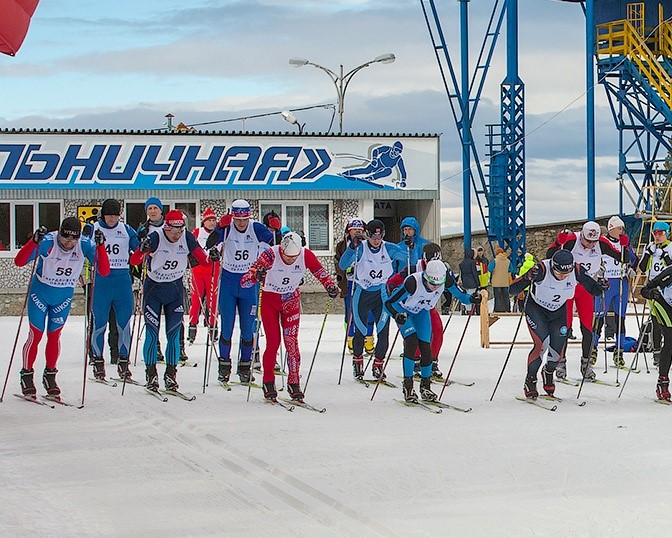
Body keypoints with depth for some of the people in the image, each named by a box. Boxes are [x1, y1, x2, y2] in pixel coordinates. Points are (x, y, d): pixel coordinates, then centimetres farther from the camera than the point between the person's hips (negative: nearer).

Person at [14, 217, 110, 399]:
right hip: (40, 293, -2)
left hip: (64, 297, 2)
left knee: (54, 336, 10)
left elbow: (104, 271, -24)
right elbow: (19, 262, -33)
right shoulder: (47, 242, -27)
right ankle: (26, 377, 12)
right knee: (35, 335, -2)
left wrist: (100, 246, -37)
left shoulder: (84, 245, -20)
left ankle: (50, 376, 26)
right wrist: (34, 242, -48)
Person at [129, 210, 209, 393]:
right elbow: (134, 261, -26)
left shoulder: (187, 238, -12)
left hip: (175, 289, 2)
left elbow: (203, 260, -7)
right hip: (153, 289, -2)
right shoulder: (155, 238, -21)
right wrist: (143, 250, -47)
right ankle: (151, 374, 5)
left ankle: (171, 374, 10)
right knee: (152, 333, -5)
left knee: (173, 334, 2)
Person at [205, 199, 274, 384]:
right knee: (226, 326, 0)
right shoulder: (226, 228, -12)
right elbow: (210, 244, -24)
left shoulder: (256, 229, -10)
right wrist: (219, 229, -38)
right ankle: (224, 365, 12)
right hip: (228, 281, -1)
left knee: (248, 327, 3)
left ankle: (245, 366, 15)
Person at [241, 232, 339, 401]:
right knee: (273, 342, -7)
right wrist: (256, 276, -52)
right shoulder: (270, 255, -27)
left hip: (291, 300, 2)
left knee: (291, 342, -5)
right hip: (270, 299, -2)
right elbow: (244, 281, -30)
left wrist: (330, 286, -17)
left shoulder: (306, 255, -19)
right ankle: (268, 383, 7)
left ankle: (294, 383, 3)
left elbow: (320, 272, 0)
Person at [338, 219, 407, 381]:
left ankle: (378, 364, 13)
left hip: (382, 295, 2)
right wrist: (352, 247, -37)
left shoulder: (389, 249, -4)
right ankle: (357, 361, 27)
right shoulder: (360, 248, -11)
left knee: (384, 331, -6)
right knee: (360, 332, 2)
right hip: (362, 294, -1)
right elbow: (343, 265, -23)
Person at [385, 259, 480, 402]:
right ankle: (408, 386, -13)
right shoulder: (413, 282, -40)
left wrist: (472, 299, -33)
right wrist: (396, 316, -54)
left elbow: (460, 296, -12)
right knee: (412, 341, -23)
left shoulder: (446, 280, -28)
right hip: (403, 310, -4)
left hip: (421, 312, 4)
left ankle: (425, 386, 16)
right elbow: (388, 303, -35)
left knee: (425, 348, -4)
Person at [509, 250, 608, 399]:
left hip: (559, 311, 3)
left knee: (557, 350, -3)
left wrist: (601, 286, -33)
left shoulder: (577, 271, -24)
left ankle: (548, 372, 32)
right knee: (542, 344, -21)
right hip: (536, 309, -3)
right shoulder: (542, 270, -34)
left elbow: (593, 290, -10)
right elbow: (513, 290, -34)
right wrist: (526, 279, -54)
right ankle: (530, 381, 1)